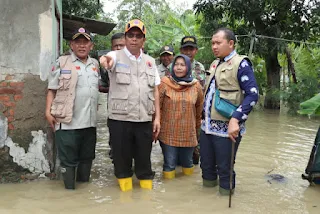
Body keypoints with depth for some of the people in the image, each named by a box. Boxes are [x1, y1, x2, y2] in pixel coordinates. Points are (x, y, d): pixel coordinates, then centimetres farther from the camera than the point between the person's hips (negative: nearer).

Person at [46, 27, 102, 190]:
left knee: (87, 157, 15)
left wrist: (97, 110, 13)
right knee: (68, 158, 3)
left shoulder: (95, 65, 14)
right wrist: (48, 111, -11)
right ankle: (70, 189, 16)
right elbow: (52, 90, -1)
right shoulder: (62, 63, -1)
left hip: (89, 121, 5)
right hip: (67, 121, -5)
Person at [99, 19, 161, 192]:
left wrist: (157, 117, 6)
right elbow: (109, 59, -25)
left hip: (145, 120, 3)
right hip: (120, 119, -2)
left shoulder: (150, 61, 12)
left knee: (144, 161, 11)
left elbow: (155, 91, 12)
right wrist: (105, 59, -50)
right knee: (122, 160, 8)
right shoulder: (116, 56, 1)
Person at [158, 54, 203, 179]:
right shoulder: (164, 84, -5)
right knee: (169, 164, 4)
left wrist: (198, 131, 12)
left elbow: (199, 111, 9)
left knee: (187, 163, 16)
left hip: (188, 134, 2)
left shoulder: (196, 86, 2)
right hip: (168, 134, -2)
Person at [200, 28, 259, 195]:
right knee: (206, 165, 16)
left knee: (224, 169, 3)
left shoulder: (241, 64, -9)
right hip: (207, 126, 8)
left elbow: (252, 94, -17)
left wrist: (235, 119, -26)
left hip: (226, 128, -7)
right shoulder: (215, 64, 14)